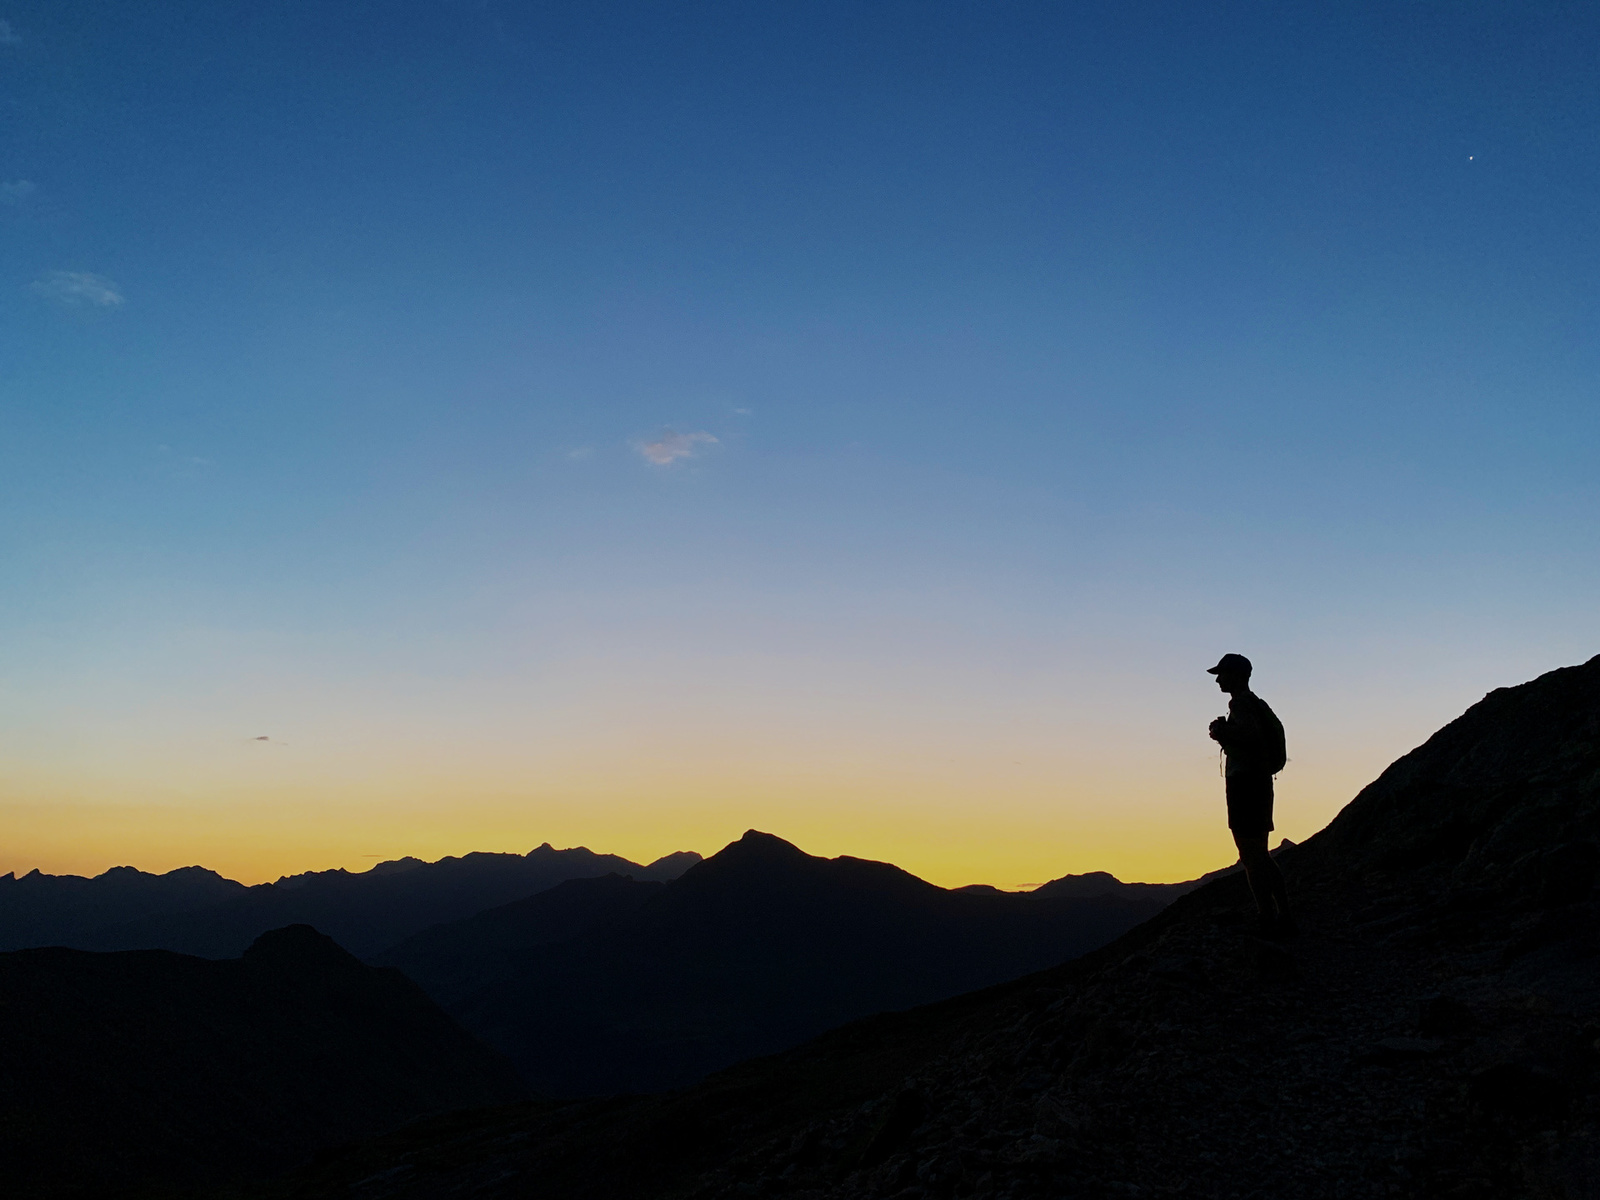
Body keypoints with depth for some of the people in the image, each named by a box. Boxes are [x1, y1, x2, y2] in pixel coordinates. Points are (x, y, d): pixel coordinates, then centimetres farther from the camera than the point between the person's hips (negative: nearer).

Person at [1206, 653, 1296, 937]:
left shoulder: (1240, 703, -11)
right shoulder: (1257, 704, 19)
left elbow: (1253, 737, -24)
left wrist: (1223, 733, -10)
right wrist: (1226, 734, 17)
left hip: (1244, 782, -10)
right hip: (1260, 782, 10)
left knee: (1251, 856, -9)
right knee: (1260, 856, 15)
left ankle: (1268, 922, -10)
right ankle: (1284, 919, 16)